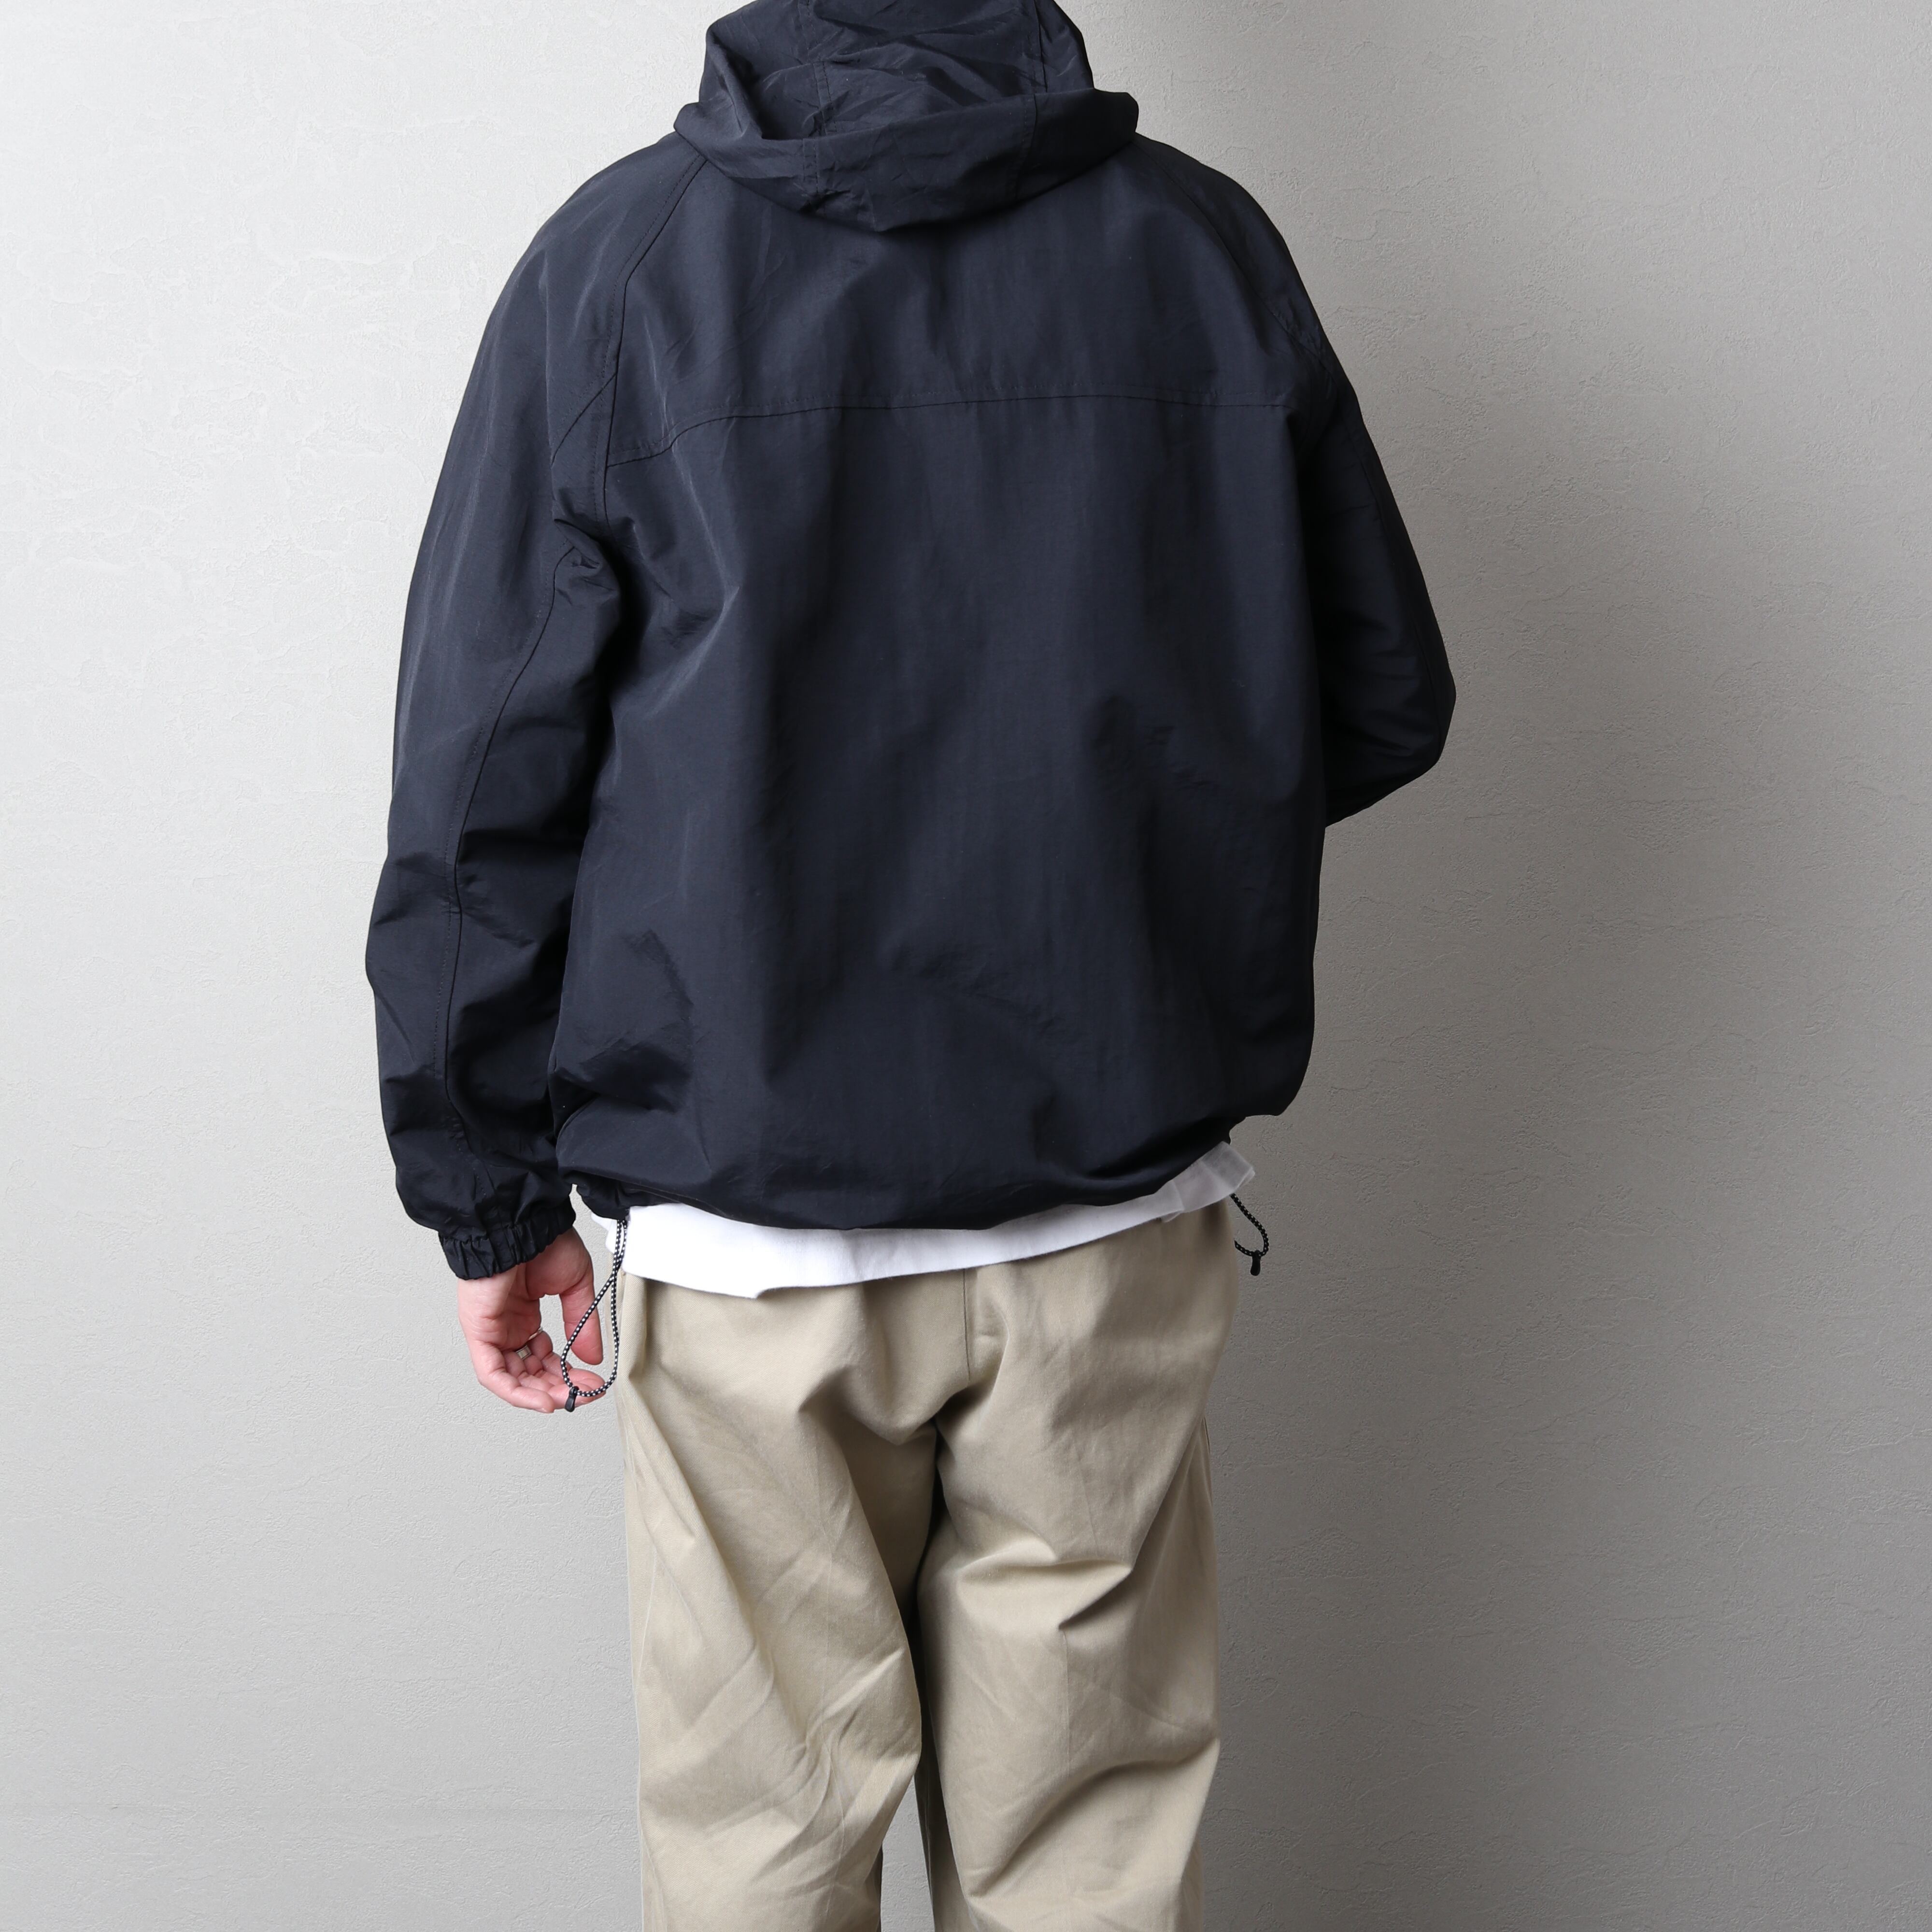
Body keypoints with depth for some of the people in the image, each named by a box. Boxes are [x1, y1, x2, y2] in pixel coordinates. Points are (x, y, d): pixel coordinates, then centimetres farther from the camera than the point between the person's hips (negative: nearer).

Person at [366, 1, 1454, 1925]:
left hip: (746, 1241, -1)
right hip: (1120, 1225, 2)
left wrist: (490, 1201, 4)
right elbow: (1381, 707, 8)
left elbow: (483, 795, -6)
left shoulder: (618, 255, -5)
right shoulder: (1208, 246, 0)